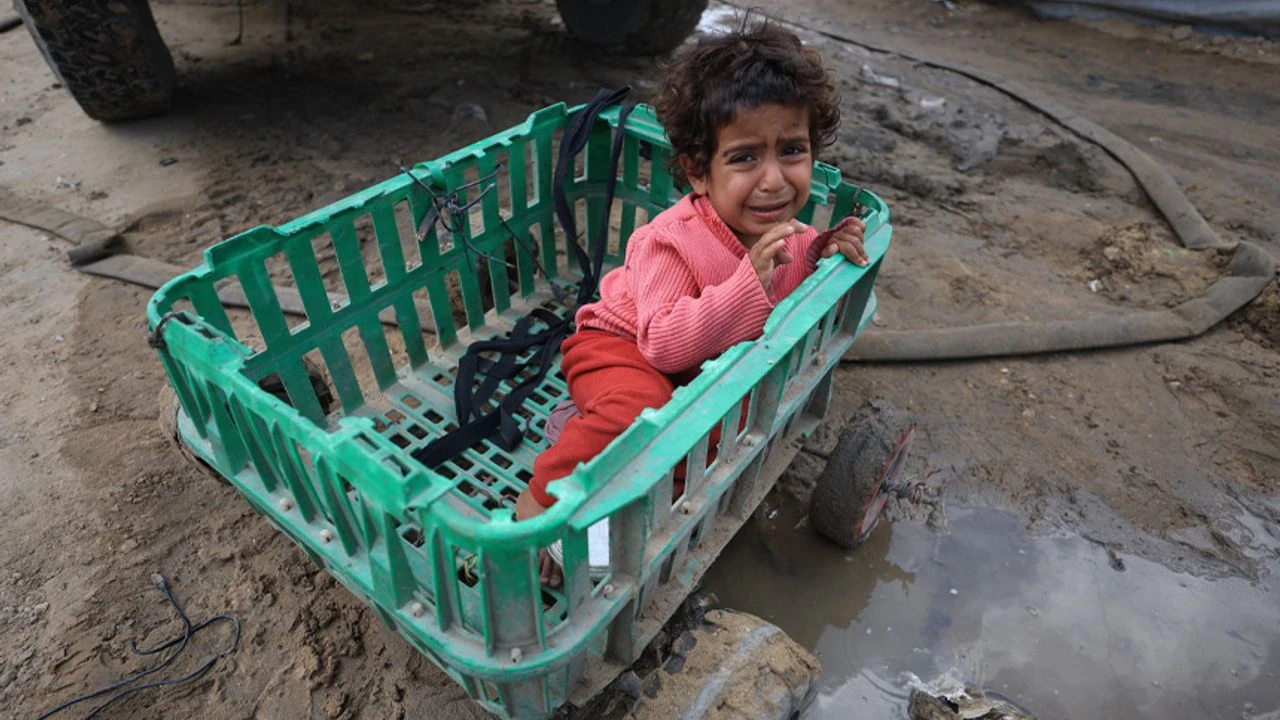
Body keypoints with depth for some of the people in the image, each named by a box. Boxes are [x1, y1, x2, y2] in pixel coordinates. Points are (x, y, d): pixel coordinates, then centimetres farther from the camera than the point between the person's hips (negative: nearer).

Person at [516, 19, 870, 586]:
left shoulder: (788, 234, -8)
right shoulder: (672, 240, -29)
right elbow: (661, 343, -35)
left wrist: (828, 257, -13)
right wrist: (748, 283, -44)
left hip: (700, 366, 8)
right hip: (619, 344, -7)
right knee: (640, 406, -37)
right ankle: (538, 503, -15)